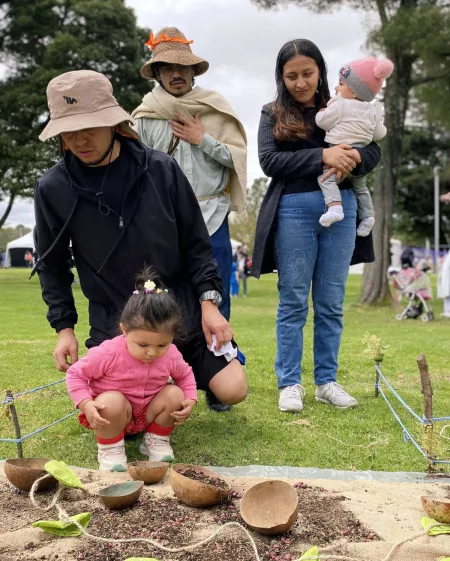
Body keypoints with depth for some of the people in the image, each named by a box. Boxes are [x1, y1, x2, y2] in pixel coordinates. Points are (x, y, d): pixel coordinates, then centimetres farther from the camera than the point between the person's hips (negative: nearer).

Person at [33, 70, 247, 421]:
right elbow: (52, 266, 5)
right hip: (113, 326, 0)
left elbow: (196, 244, 0)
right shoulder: (53, 189, -7)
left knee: (232, 389, -8)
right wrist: (64, 327, -1)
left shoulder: (162, 170, -8)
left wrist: (208, 303, -7)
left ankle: (184, 367, 27)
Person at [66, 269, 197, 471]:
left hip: (148, 413, 4)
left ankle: (156, 439, 4)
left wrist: (190, 400, -13)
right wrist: (86, 405, -31)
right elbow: (75, 374, -16)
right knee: (113, 402, -36)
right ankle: (110, 448, -9)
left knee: (174, 394, -19)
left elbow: (185, 375, 7)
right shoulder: (108, 353, -28)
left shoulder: (171, 356, -15)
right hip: (112, 415, -4)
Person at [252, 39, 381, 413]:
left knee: (331, 303, 7)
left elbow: (374, 151, 5)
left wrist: (354, 160, -19)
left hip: (341, 210, 2)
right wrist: (322, 156, -18)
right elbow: (269, 161, -8)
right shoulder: (273, 115, 7)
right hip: (294, 211, -2)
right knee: (293, 302, 2)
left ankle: (327, 382, 17)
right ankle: (290, 383, 11)